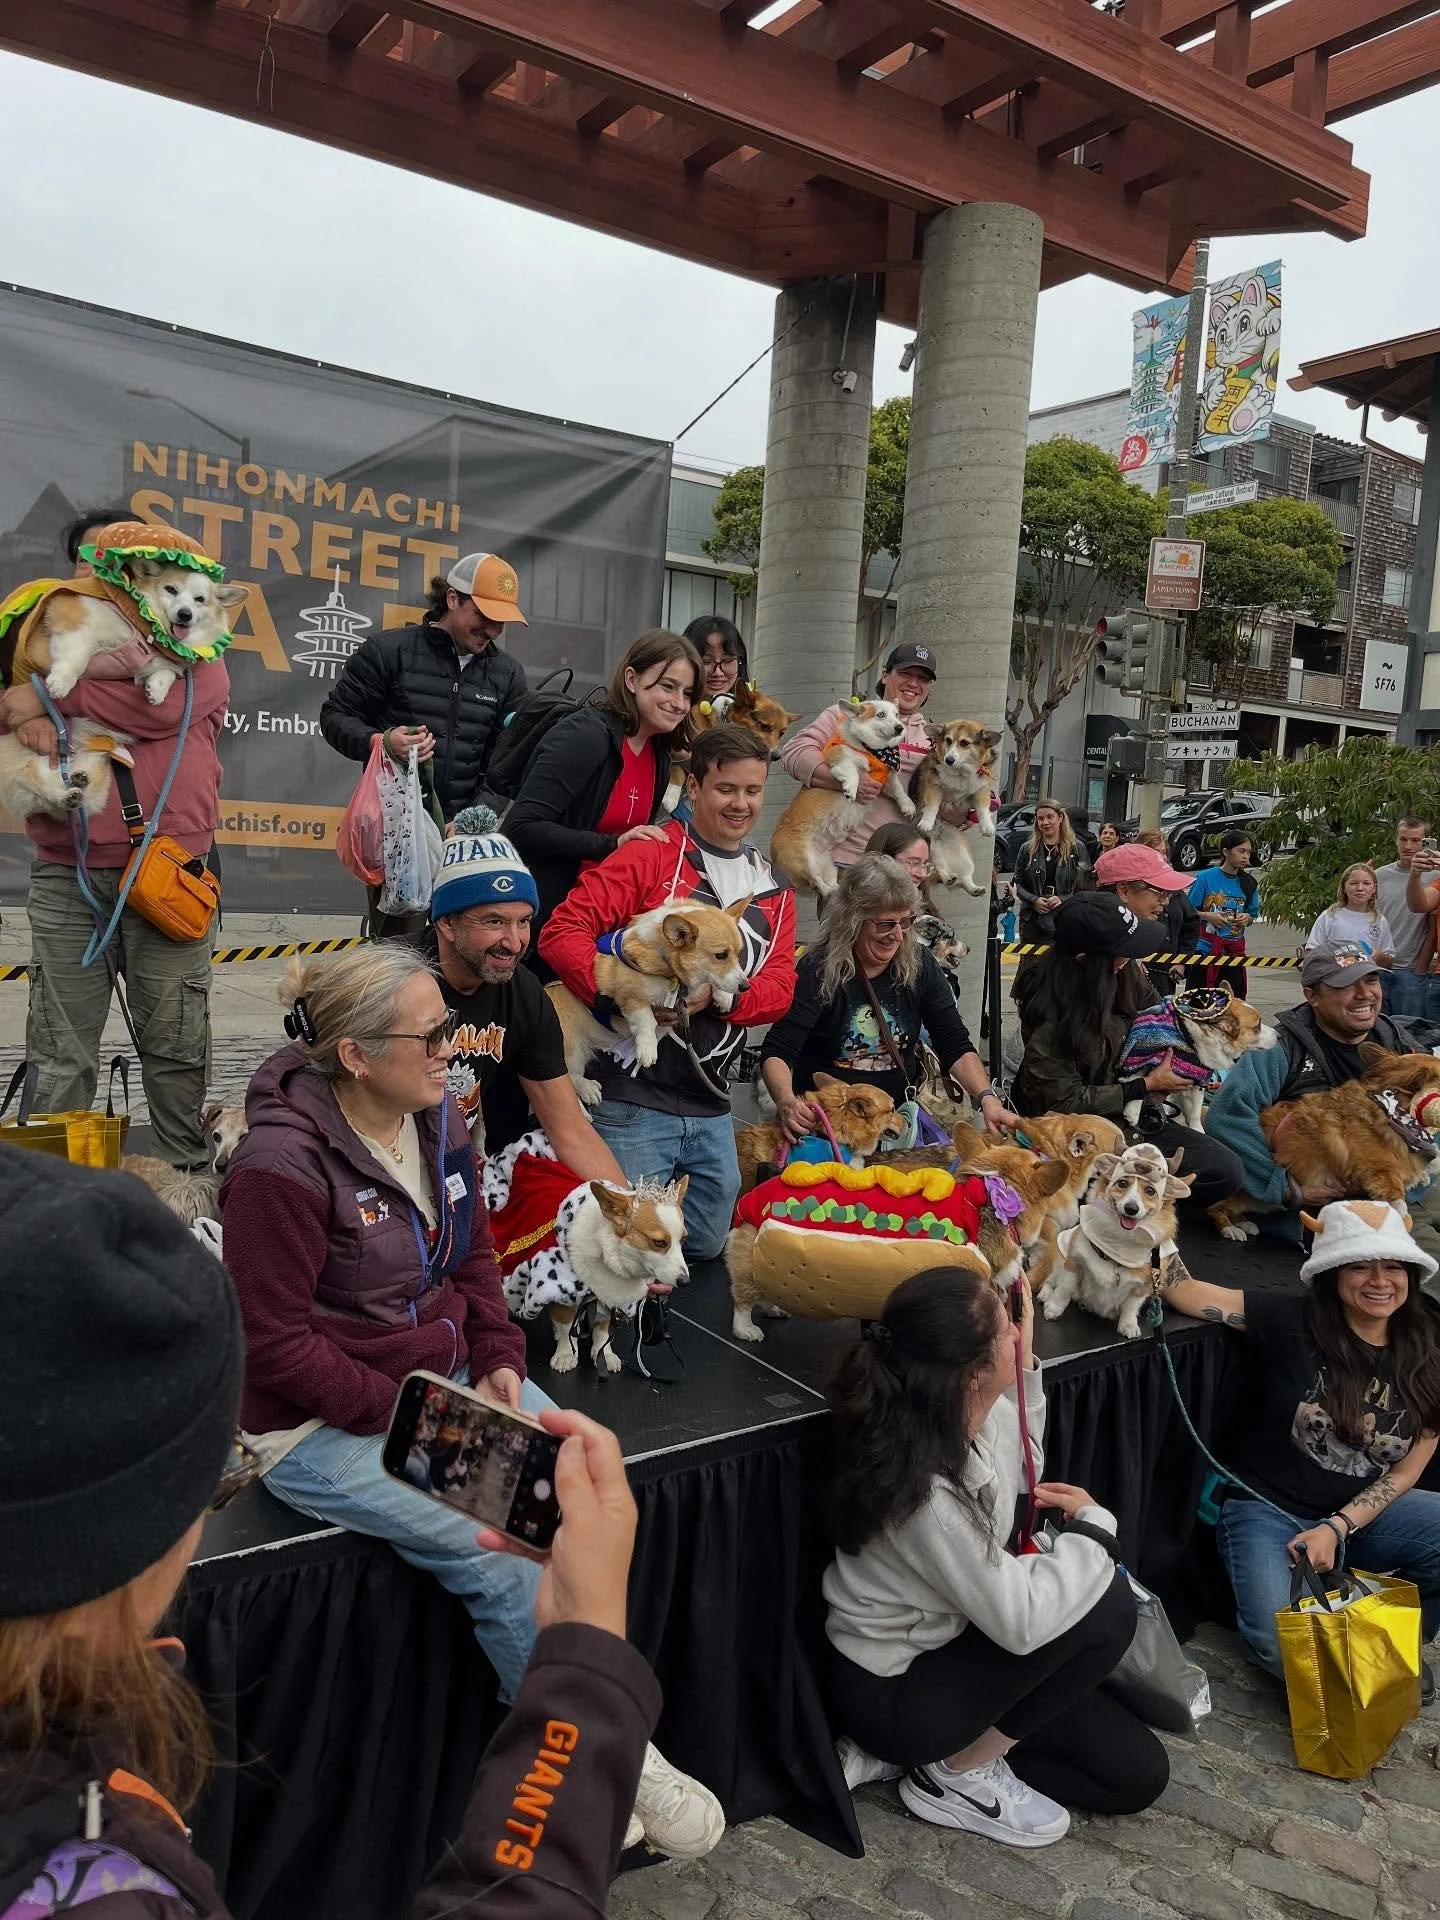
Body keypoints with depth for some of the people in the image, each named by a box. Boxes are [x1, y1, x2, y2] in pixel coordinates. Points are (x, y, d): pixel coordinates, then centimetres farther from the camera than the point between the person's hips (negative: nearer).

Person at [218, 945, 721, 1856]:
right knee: (507, 1551, -21)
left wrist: (497, 1360, -5)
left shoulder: (438, 1118, 0)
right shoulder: (279, 1166, -22)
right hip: (321, 1427, -7)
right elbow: (277, 1347, -19)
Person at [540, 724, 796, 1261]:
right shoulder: (649, 856, -6)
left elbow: (780, 984, 3)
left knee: (706, 1245, 19)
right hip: (632, 1097, -6)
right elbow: (563, 930, -14)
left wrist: (716, 995, -17)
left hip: (710, 1105, 6)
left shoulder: (773, 889, 12)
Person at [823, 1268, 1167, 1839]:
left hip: (945, 1644, 9)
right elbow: (1020, 1618, -30)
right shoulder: (925, 1493, -35)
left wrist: (1024, 1364, -2)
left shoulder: (975, 1417, -10)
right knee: (1105, 1605, -20)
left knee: (1137, 1774, 8)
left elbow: (1022, 1467, 13)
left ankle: (917, 1747, 11)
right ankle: (957, 1772, -3)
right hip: (890, 1691, -9)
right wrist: (1094, 1526, -15)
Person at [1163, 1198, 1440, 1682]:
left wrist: (1337, 1528, -12)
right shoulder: (1290, 1321, -14)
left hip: (1362, 1515, 4)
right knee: (1283, 1646, -26)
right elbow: (1181, 1290, -17)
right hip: (1267, 1509, -4)